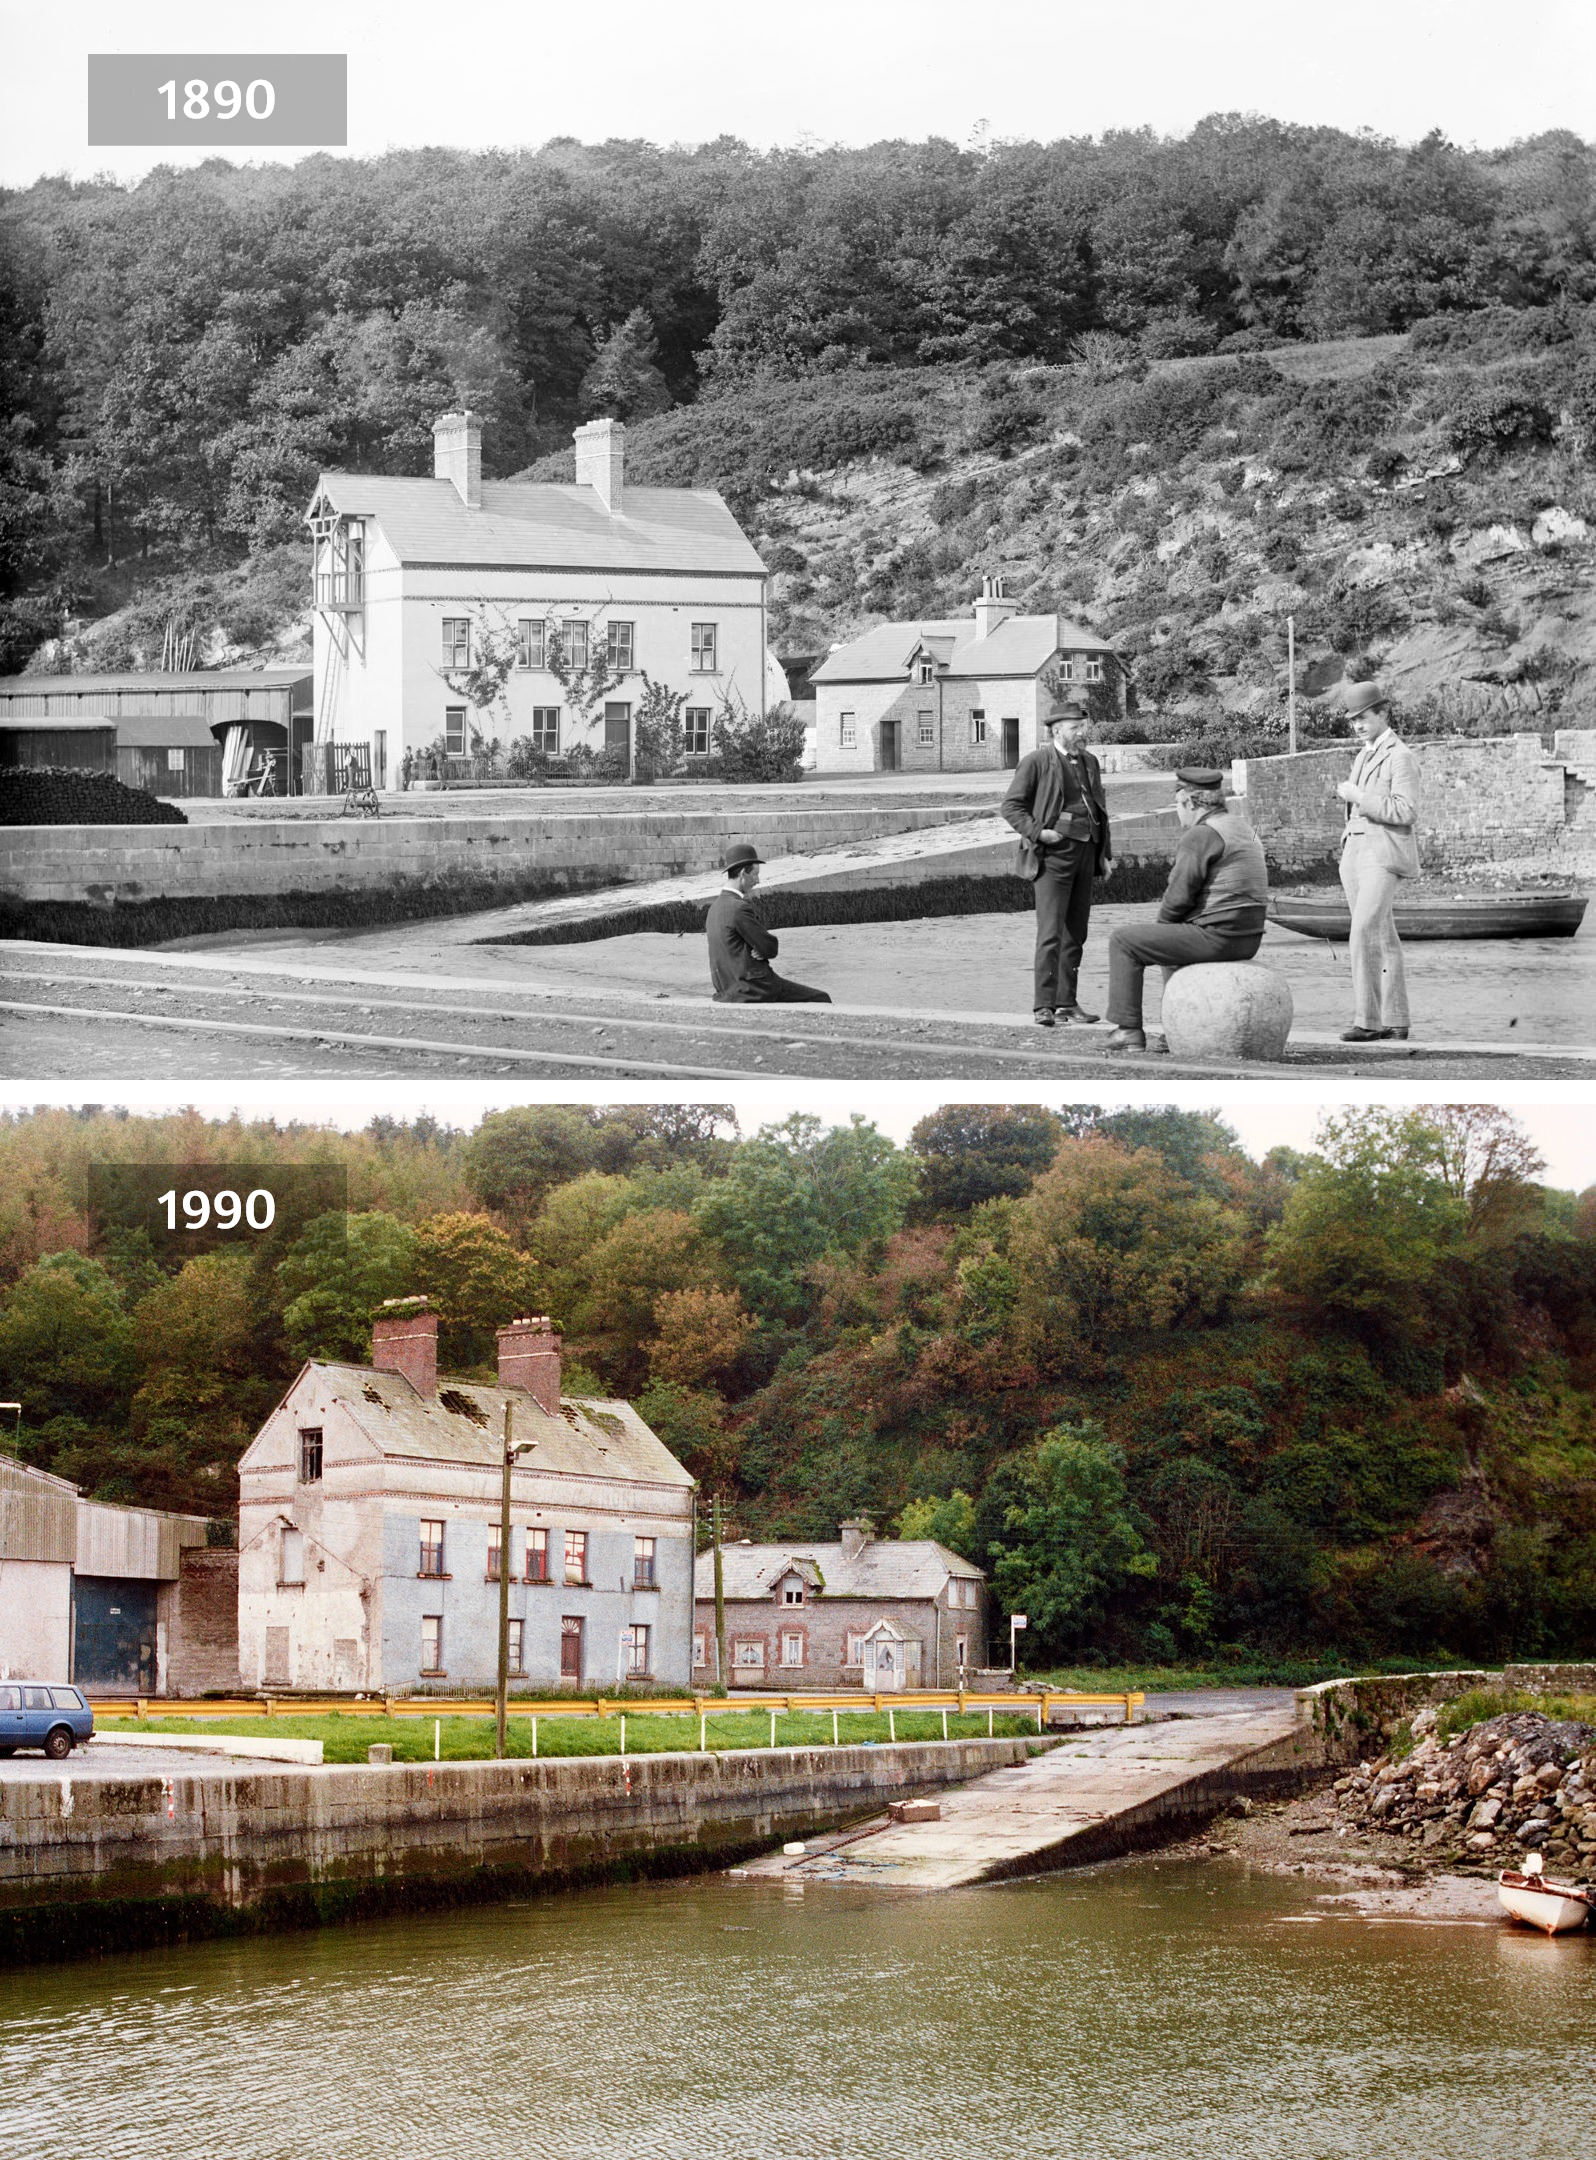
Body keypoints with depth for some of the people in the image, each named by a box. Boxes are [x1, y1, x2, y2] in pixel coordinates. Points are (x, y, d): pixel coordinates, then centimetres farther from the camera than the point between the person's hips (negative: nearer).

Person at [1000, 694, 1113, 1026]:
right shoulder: (1036, 762, -5)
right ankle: (1043, 1005, -11)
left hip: (1085, 853, 7)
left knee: (1076, 933, 9)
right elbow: (1011, 805, -4)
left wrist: (1105, 853, 17)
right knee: (1051, 933, -12)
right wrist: (1037, 832, -17)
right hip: (1054, 853, -7)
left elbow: (1100, 810, 23)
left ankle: (1067, 1002, 15)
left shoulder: (1090, 762, 15)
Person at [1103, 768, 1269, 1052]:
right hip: (1247, 940, 10)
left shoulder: (1200, 835, -14)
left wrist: (1163, 921, 4)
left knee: (1124, 941, 2)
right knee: (1170, 939, 36)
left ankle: (1129, 1030, 2)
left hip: (1215, 938, -9)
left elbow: (1179, 897, -18)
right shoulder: (1241, 827, 16)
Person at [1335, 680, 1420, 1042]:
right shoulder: (1364, 756, 19)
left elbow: (1405, 812, -18)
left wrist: (1357, 795, -17)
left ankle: (1367, 1019, -19)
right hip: (1355, 851, 9)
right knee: (1381, 939, 6)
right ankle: (1394, 1021, 7)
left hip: (1384, 856, -9)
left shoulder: (1400, 757, -8)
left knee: (1365, 935, -19)